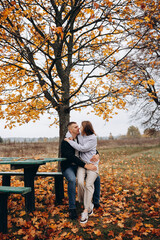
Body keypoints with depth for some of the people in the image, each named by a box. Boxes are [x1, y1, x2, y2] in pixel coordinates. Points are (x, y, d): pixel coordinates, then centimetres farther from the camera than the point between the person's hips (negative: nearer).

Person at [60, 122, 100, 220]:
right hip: (68, 167, -6)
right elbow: (71, 157, -27)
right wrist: (85, 165, -35)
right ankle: (72, 208, -23)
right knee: (72, 180, -36)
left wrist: (96, 155, -14)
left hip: (79, 166, 6)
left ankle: (96, 202, 11)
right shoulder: (65, 142, -15)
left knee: (97, 177, -7)